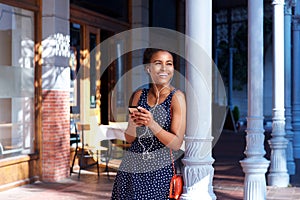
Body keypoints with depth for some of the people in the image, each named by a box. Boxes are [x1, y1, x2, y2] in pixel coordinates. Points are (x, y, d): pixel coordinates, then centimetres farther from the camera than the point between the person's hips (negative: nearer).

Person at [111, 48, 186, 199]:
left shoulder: (176, 97, -7)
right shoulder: (139, 95, 6)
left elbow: (176, 144, -12)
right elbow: (129, 138, 7)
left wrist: (151, 124, -24)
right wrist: (133, 124, -14)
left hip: (159, 170, -4)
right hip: (130, 168, 4)